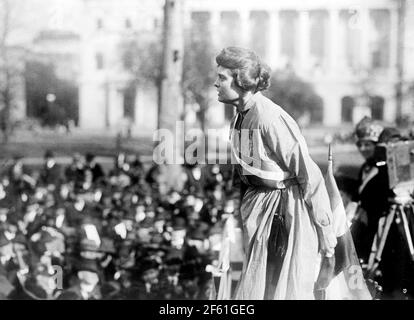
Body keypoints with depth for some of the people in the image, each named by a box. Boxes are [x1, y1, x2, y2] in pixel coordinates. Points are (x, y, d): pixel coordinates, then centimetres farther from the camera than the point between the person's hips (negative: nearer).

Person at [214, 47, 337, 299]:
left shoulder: (271, 119, -22)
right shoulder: (240, 118, 4)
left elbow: (309, 175, -20)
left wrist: (326, 232, -17)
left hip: (291, 208, -8)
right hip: (260, 203, 8)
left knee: (291, 291, -3)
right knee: (253, 289, 10)